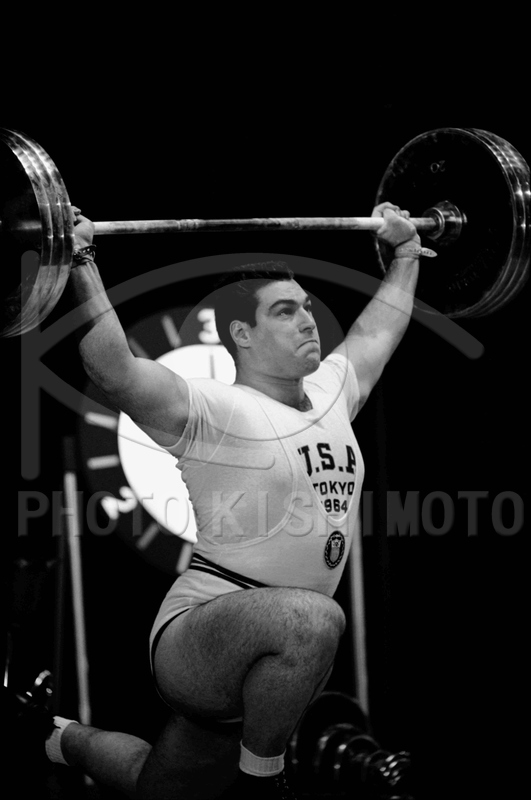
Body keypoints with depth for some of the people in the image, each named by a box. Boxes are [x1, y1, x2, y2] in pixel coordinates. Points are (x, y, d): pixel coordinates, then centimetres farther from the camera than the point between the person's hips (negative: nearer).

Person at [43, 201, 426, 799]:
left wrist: (406, 251, 36)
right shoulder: (215, 413, -14)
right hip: (197, 634, -8)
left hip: (271, 660, 8)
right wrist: (81, 266, -35)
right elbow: (115, 373, -29)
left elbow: (377, 331, 28)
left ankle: (67, 739, 48)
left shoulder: (331, 394, 9)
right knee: (311, 620, -38)